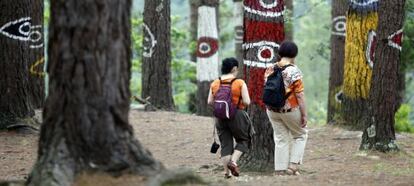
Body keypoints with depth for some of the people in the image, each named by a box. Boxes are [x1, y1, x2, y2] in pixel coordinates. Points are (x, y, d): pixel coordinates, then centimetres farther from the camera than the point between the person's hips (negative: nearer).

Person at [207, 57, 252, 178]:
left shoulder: (215, 84, 1)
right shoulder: (240, 83, -10)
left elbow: (210, 102, 4)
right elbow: (247, 102, -12)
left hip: (220, 117, 4)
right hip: (237, 115, -4)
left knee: (225, 144, 10)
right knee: (243, 139, 15)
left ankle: (226, 171, 6)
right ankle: (233, 161, -5)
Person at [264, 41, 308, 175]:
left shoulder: (270, 70, 2)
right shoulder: (294, 71, -15)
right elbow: (299, 95, -16)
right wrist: (304, 114, -11)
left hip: (273, 111, 5)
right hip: (291, 110, -5)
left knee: (281, 139, 13)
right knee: (300, 135, 15)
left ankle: (280, 169, 9)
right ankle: (293, 166, 5)